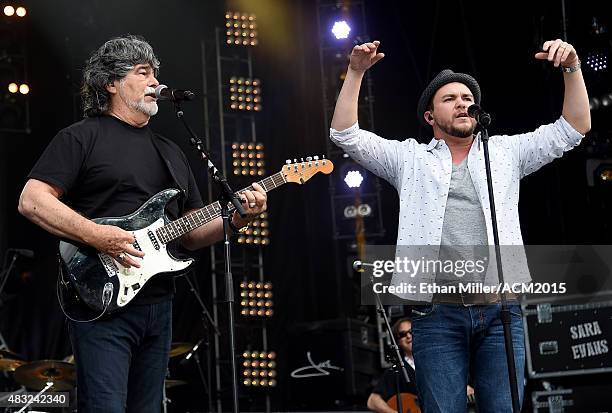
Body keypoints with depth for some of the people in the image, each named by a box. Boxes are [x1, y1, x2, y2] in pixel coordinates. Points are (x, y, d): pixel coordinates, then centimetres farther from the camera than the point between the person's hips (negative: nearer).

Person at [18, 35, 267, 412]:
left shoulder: (171, 152, 22)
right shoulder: (81, 138, 0)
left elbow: (191, 234, 21)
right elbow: (31, 201, -10)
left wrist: (234, 219, 2)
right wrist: (97, 236, -21)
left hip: (158, 306, 7)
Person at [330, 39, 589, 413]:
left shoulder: (506, 152, 17)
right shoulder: (410, 158, 14)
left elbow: (575, 128, 15)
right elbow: (346, 134, 8)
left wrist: (572, 68, 4)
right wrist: (356, 72, 0)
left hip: (500, 310, 1)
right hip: (438, 315, -1)